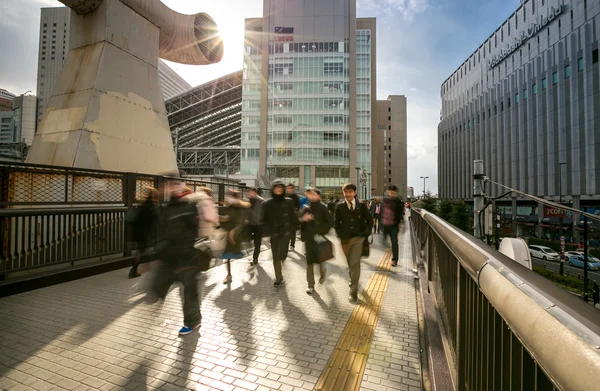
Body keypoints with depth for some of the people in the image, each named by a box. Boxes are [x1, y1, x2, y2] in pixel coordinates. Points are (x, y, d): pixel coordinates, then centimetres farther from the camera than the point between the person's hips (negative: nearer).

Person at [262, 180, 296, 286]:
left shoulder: (289, 202, -1)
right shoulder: (267, 204, -1)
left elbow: (293, 217, 3)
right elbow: (264, 219, 2)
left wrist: (293, 230, 0)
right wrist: (267, 231, -10)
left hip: (286, 232, -2)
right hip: (274, 233, 2)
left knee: (280, 255, -11)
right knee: (275, 257, 9)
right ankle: (278, 277, 27)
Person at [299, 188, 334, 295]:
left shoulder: (322, 208, -7)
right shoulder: (305, 208, 4)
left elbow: (330, 221, -8)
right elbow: (299, 220, 1)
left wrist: (323, 231, -14)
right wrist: (304, 219, -19)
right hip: (309, 237, 3)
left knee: (320, 258, 4)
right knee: (309, 260, 5)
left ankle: (322, 274, 39)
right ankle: (311, 285, 15)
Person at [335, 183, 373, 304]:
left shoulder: (361, 206, 0)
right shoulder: (339, 207, 0)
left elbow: (369, 221, 6)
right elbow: (337, 223, 5)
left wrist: (365, 234, -4)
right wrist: (341, 236, -3)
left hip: (358, 238, -1)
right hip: (345, 239, 2)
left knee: (354, 263, -11)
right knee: (351, 264, 16)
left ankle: (353, 291, -3)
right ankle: (353, 281, 44)